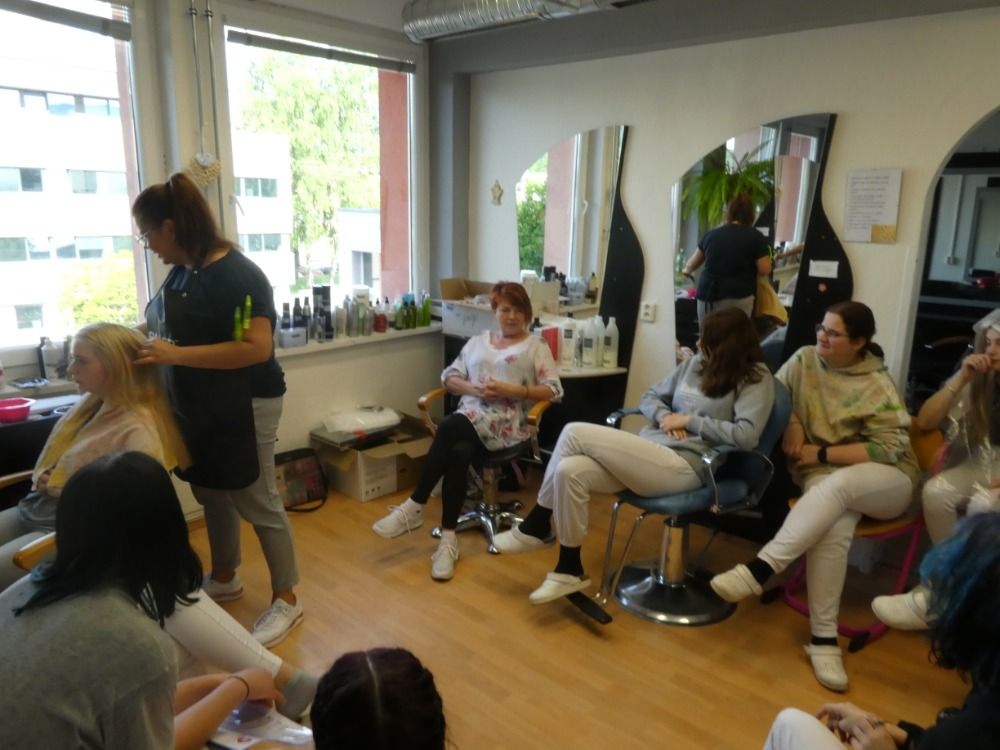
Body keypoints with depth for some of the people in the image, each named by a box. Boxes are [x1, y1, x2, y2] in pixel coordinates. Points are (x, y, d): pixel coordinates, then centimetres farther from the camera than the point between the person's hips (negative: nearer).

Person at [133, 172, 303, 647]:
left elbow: (257, 348, -29)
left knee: (257, 503, 1)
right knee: (211, 494, 20)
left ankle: (286, 601, 16)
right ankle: (224, 580, 41)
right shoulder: (182, 271, 6)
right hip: (200, 406, 9)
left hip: (243, 408, -9)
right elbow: (159, 320, 23)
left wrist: (176, 355, -30)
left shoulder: (237, 275, -21)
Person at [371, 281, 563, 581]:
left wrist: (511, 390, -10)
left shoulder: (536, 346, 13)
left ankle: (414, 507, -24)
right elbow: (449, 377, 18)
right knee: (458, 453, -34)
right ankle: (448, 539, -27)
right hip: (469, 418, 4)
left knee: (450, 426, -34)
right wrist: (473, 388, -4)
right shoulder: (477, 341, 25)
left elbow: (554, 390, 1)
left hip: (507, 423, -4)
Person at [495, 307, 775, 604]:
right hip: (650, 454, 7)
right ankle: (569, 570, -4)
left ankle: (536, 526, -1)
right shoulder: (696, 363, 17)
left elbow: (747, 436, -16)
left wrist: (689, 420, -10)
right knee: (570, 470, -22)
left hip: (684, 466, -7)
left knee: (575, 434, -19)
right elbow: (650, 396, 22)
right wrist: (663, 415, -1)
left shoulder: (756, 379, -2)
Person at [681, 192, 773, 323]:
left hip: (707, 297, 3)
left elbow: (692, 264, 24)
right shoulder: (756, 237, 0)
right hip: (737, 298, -3)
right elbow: (764, 270, -3)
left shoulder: (711, 234, 11)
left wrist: (686, 271, 45)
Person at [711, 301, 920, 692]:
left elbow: (889, 449, -13)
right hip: (824, 475, 2)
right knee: (833, 528, -34)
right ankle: (824, 637, -29)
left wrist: (822, 453, -15)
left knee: (837, 485, -40)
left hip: (886, 480, -2)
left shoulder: (878, 386, -9)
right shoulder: (804, 359, 3)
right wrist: (792, 425, -5)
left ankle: (760, 568, -43)